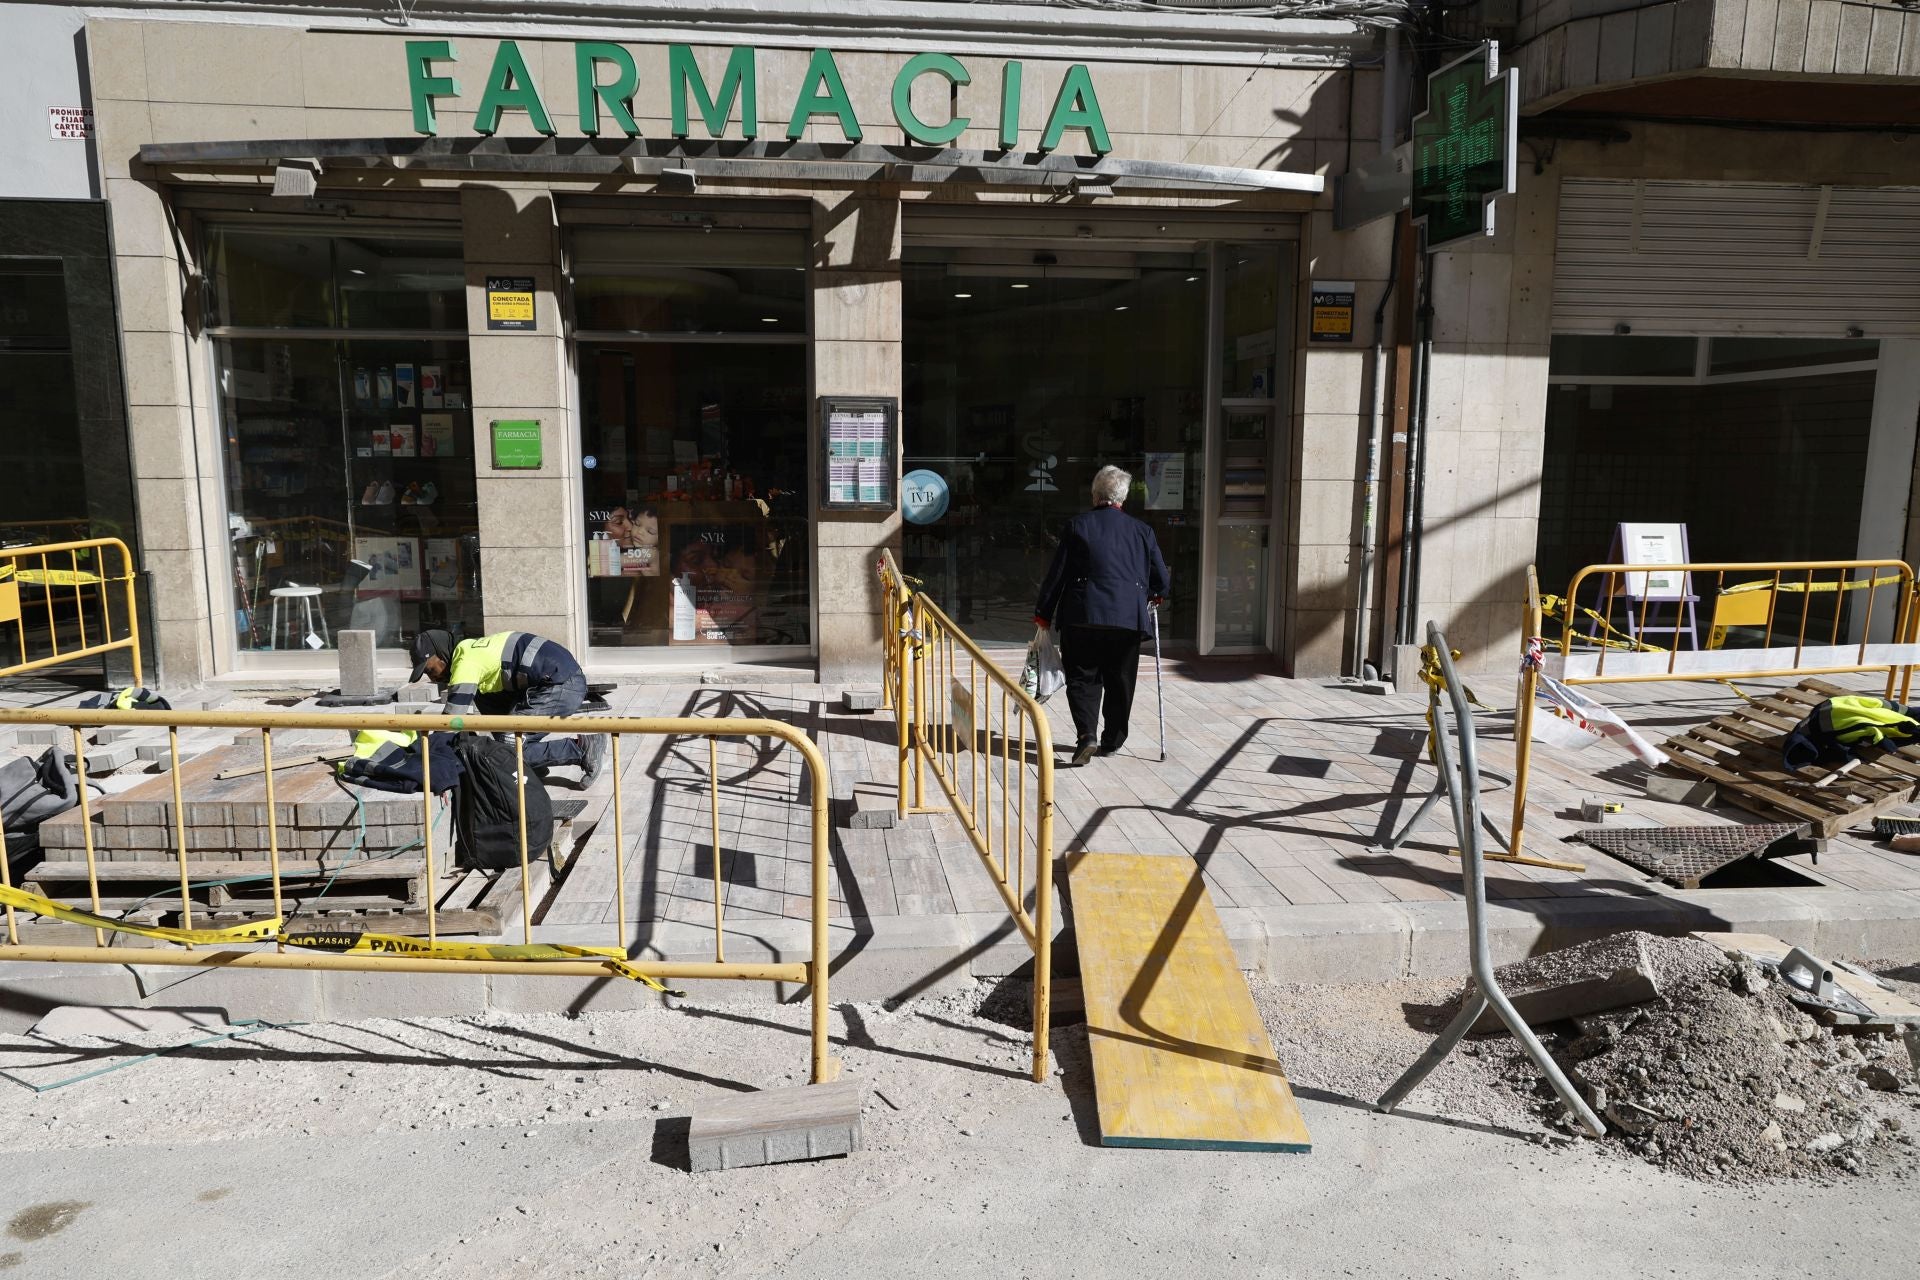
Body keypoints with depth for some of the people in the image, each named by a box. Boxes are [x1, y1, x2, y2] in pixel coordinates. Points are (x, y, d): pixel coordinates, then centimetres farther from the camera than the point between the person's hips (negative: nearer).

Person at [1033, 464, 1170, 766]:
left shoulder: (1077, 526, 0)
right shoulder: (1142, 531, 7)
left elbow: (1057, 574, -1)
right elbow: (1161, 580, 11)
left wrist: (1043, 614, 7)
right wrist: (1153, 596, 33)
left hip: (1083, 616, -2)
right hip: (1128, 618, 2)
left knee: (1082, 677, 7)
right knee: (1120, 681, 14)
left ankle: (1086, 734, -11)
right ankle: (1112, 740, 22)